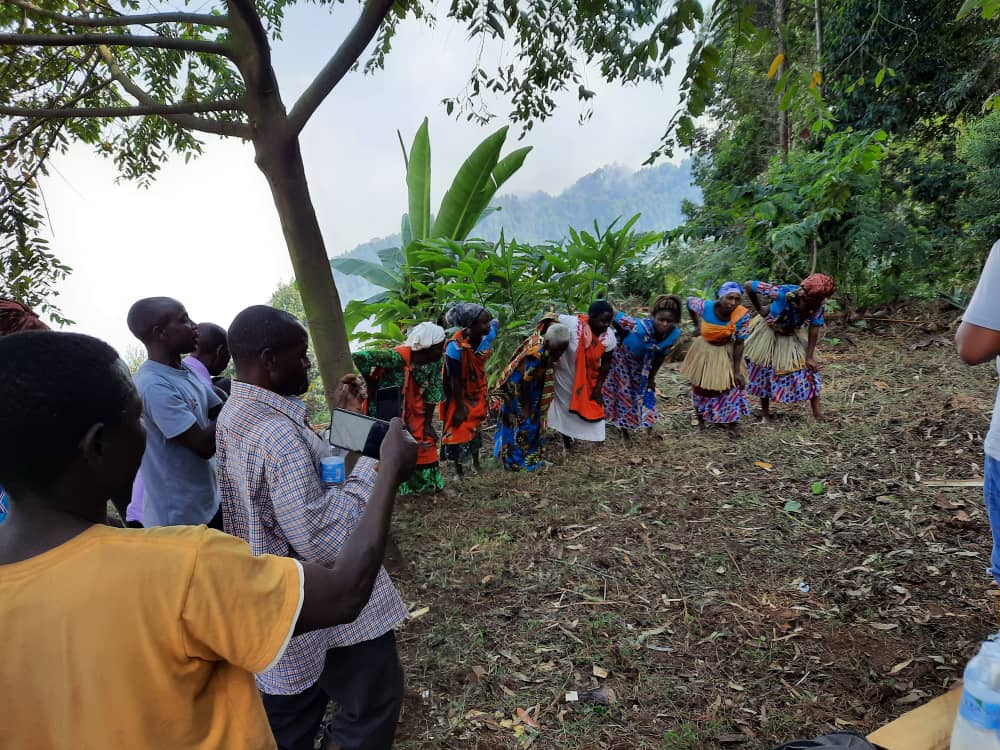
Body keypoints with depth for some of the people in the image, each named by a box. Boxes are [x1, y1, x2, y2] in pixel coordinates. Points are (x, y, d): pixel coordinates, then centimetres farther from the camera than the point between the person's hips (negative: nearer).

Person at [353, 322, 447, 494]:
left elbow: (432, 392, -5)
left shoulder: (435, 361, -12)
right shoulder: (398, 357, -32)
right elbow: (359, 357, -35)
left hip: (415, 412, 6)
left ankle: (425, 482, 27)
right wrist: (372, 387, -21)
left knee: (426, 443, 8)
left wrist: (428, 423, -7)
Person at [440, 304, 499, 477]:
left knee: (476, 423, 21)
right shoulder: (455, 347, -36)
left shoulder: (488, 334, -24)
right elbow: (455, 380, -26)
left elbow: (496, 323, 3)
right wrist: (459, 407, -19)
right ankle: (458, 466, 28)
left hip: (477, 389, 5)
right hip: (459, 392, -5)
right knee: (459, 426, 6)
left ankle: (476, 460, 43)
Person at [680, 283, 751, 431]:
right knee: (701, 387, 16)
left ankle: (732, 426, 16)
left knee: (732, 388, 0)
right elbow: (689, 301, -7)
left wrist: (736, 371, -18)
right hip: (704, 350, 1)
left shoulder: (742, 315, -28)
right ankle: (700, 420, 39)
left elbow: (739, 343, -19)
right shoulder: (705, 307, -30)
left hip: (727, 353, 0)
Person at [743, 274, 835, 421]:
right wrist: (759, 310, -18)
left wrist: (809, 357, -14)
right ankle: (765, 412, 23)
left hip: (793, 337, 3)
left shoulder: (819, 304, -25)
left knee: (808, 370, -3)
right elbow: (748, 286, -30)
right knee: (764, 372, 6)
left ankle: (817, 412, 6)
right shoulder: (782, 293, -37)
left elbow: (814, 331, -15)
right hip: (769, 333, -3)